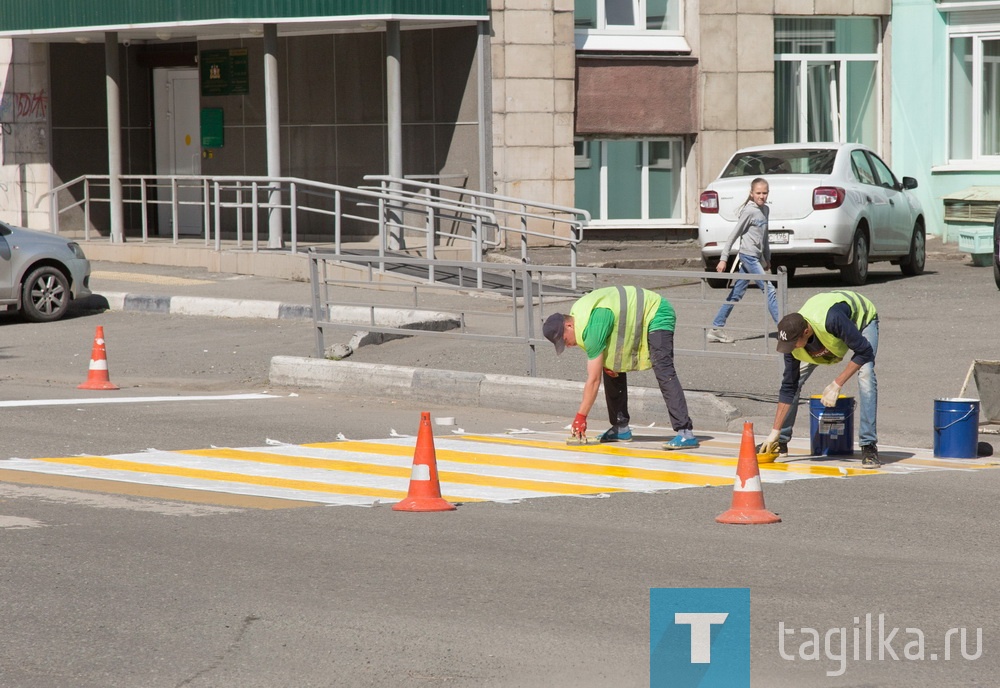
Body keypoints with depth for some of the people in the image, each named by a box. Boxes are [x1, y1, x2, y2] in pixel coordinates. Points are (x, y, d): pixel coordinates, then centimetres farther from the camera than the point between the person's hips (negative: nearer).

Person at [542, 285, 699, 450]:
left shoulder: (592, 326, -32)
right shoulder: (575, 313, -3)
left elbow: (593, 380, -28)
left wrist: (580, 417, -23)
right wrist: (604, 362, -4)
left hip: (656, 315, -10)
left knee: (664, 373, -25)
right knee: (612, 370, 7)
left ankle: (685, 433, -30)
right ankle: (621, 428, 12)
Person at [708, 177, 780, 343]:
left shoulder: (765, 209, 13)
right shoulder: (749, 211, -12)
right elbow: (734, 235, -11)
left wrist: (767, 258, 24)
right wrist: (723, 259, -12)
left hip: (756, 257, 9)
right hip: (748, 256, -9)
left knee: (736, 294, 9)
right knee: (769, 291, -10)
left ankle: (716, 329, 13)